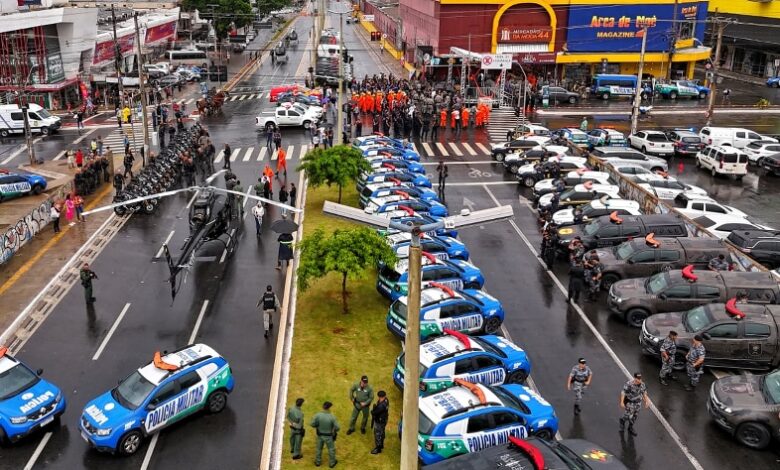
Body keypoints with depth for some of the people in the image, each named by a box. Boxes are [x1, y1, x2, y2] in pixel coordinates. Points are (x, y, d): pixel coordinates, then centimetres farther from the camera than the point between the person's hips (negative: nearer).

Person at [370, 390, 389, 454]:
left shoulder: (381, 405, -38)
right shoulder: (386, 400, -9)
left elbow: (374, 412, -28)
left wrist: (372, 410, -8)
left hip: (379, 422, -9)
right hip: (383, 420, 9)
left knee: (378, 435, 10)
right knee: (381, 433, 27)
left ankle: (378, 448, 26)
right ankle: (381, 445, 46)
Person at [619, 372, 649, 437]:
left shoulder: (642, 384, -6)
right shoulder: (629, 384, -27)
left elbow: (644, 392, 11)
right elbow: (623, 392, -23)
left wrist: (646, 401, 13)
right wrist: (622, 402, -25)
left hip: (638, 403, 6)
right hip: (629, 402, -6)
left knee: (635, 416, 17)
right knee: (628, 416, -1)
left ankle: (631, 427, 39)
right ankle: (622, 420, 34)